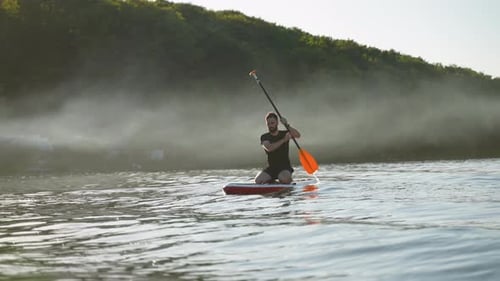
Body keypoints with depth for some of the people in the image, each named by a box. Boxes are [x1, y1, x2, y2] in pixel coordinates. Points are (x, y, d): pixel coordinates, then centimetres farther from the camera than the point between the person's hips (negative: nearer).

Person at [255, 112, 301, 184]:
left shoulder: (284, 134, 3)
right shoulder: (264, 137, 2)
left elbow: (297, 135, -17)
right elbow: (269, 148, -19)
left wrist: (287, 125, -27)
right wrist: (283, 140, -23)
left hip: (285, 167, -1)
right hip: (271, 168, 1)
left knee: (284, 179, -33)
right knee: (258, 180, -23)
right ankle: (271, 180, 8)